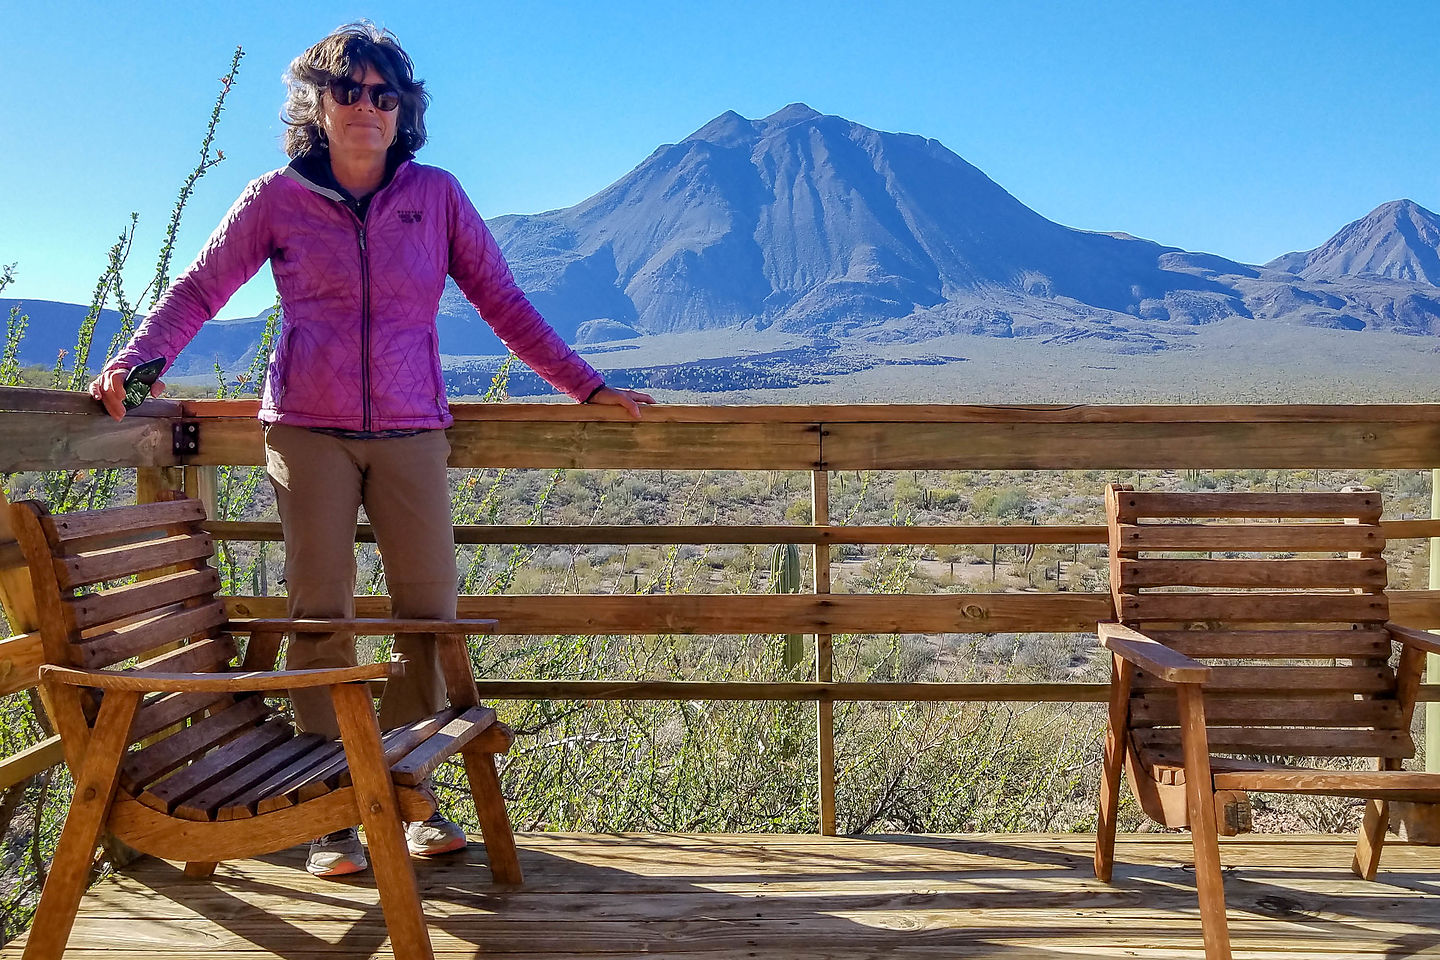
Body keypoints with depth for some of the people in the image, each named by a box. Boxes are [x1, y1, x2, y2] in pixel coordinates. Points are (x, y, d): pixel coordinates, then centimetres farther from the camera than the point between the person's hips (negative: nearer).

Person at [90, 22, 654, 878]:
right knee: (321, 615, 0)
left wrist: (586, 386, 6)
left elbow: (503, 301, 8)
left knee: (430, 612, 0)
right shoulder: (277, 199, 5)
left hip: (410, 431, 1)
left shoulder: (437, 195, 7)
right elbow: (199, 290, 8)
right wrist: (134, 364, -8)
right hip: (309, 428, -1)